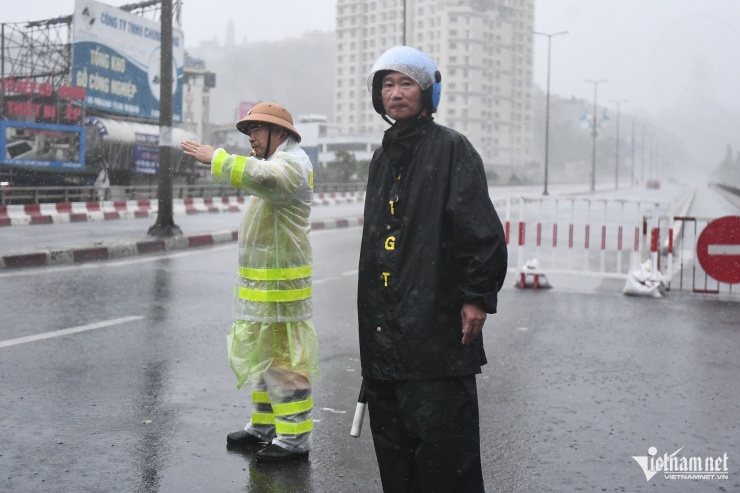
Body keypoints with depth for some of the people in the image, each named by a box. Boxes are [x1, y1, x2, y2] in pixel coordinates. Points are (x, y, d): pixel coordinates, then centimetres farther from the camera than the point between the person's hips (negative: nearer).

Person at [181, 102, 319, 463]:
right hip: (259, 283, 11)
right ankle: (263, 427, 28)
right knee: (262, 355, 17)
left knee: (281, 358, -7)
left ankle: (295, 438, 0)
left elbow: (262, 177, -34)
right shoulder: (275, 162, 21)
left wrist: (215, 158, -30)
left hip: (279, 283, -11)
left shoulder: (291, 161, -14)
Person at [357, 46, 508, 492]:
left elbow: (483, 231, -12)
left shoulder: (450, 148, -5)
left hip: (436, 333, -8)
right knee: (392, 450, 15)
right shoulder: (384, 158, 18)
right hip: (383, 336, 8)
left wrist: (477, 296, -15)